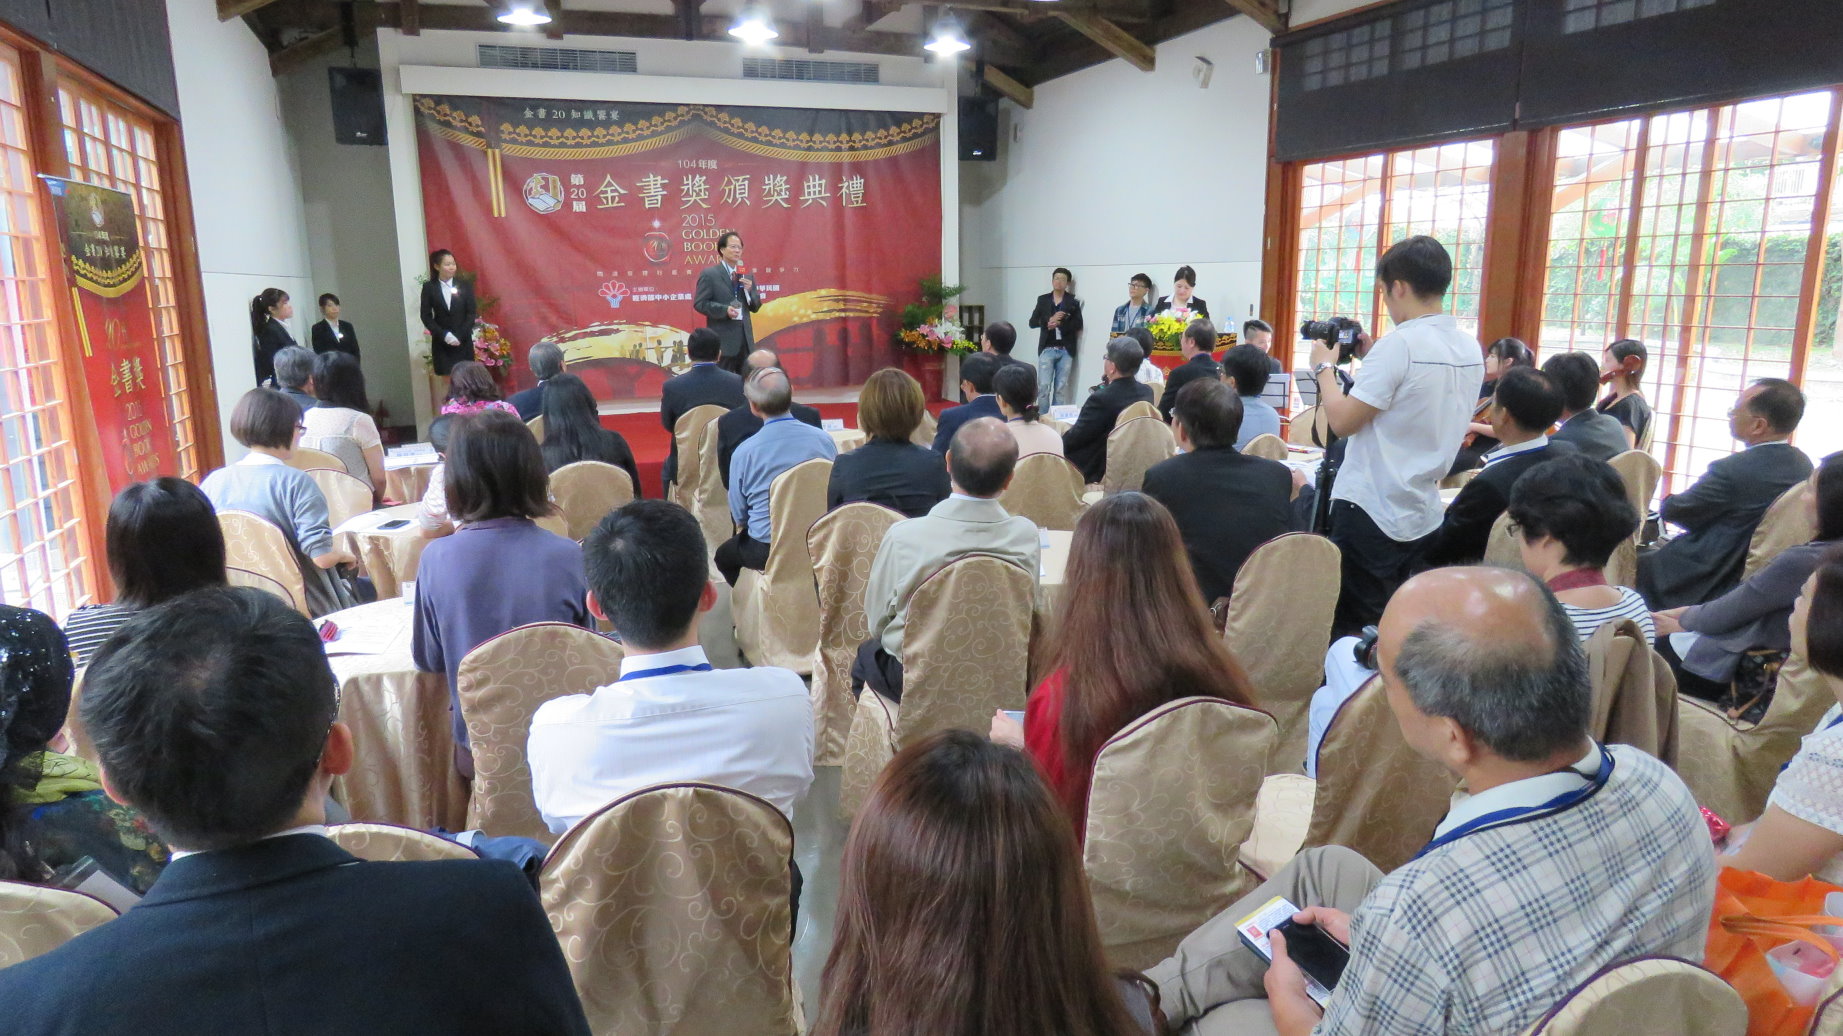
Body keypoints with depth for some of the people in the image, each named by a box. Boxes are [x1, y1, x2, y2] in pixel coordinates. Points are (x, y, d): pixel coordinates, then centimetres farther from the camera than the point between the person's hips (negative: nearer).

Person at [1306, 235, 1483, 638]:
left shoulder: (1399, 343, -18)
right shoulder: (1470, 350, 7)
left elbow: (1342, 421, -16)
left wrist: (1324, 367, -1)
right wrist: (1371, 358, 17)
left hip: (1372, 512, -8)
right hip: (1424, 514, 8)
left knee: (1354, 629, 1)